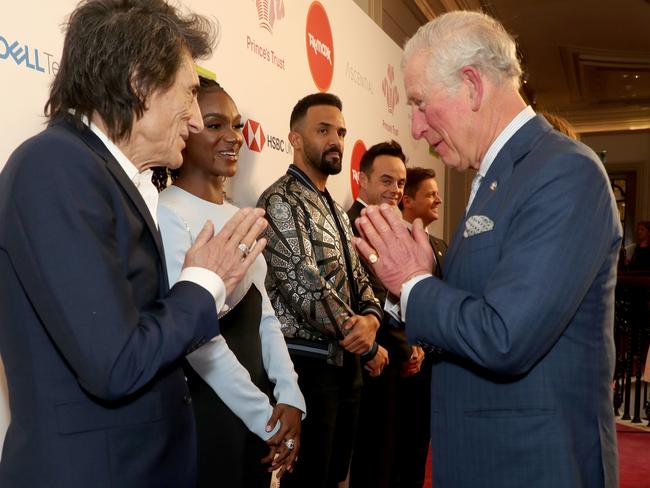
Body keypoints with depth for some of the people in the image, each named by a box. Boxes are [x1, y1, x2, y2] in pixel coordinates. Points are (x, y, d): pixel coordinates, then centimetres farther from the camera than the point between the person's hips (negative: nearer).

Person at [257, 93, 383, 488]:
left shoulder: (336, 210, 15)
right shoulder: (281, 201, -13)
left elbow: (358, 278, 13)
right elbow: (304, 285, -22)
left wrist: (371, 318, -10)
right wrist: (367, 345, -12)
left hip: (347, 363, 8)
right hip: (309, 364, -8)